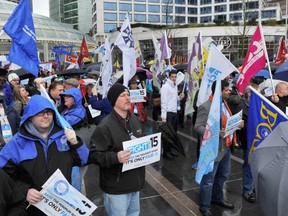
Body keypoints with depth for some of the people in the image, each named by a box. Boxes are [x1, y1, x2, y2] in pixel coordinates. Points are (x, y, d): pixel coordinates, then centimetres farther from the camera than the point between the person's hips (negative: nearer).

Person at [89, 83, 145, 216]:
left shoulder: (135, 120, 5)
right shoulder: (105, 126, -21)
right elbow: (93, 155, -22)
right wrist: (115, 157, -34)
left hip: (135, 181, 8)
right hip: (116, 186, -7)